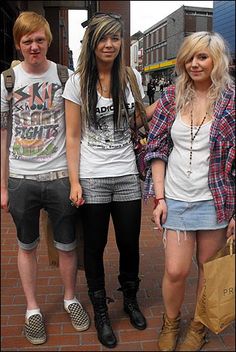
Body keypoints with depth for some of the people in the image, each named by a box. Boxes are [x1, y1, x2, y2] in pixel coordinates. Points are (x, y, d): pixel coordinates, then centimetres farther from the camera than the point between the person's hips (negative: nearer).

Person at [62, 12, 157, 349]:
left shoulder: (133, 78, 4)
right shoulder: (78, 81, -3)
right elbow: (73, 136, -3)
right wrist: (74, 181, -9)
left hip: (127, 176, 2)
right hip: (92, 179, -2)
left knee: (130, 244, 13)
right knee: (95, 248, 10)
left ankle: (130, 300, 38)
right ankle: (100, 311, 30)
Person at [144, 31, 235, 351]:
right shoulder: (172, 97, 2)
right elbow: (157, 148, 3)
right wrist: (159, 197, -3)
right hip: (176, 200, 1)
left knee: (209, 268, 12)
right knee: (175, 271, 4)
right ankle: (170, 322, 33)